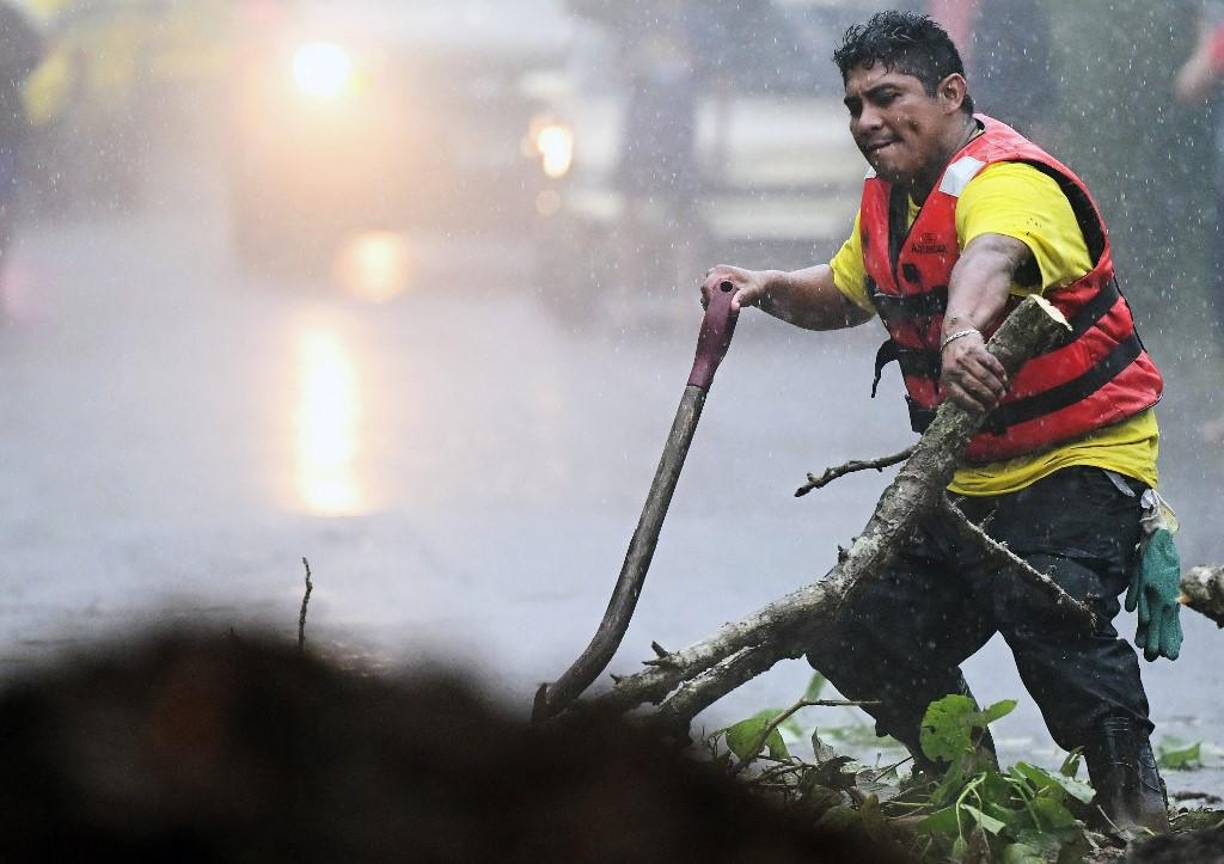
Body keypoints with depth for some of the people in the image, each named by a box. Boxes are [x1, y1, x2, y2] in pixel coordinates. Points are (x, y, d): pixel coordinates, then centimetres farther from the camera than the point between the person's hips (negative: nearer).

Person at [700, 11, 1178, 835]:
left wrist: (963, 329, -69)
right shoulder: (888, 198, 8)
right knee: (863, 637, 2)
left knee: (1045, 603, -34)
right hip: (966, 478, 9)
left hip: (1083, 458, -9)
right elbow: (843, 295, 28)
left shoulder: (1010, 181, -22)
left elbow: (990, 257, -47)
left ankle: (1135, 800, -22)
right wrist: (772, 290, 6)